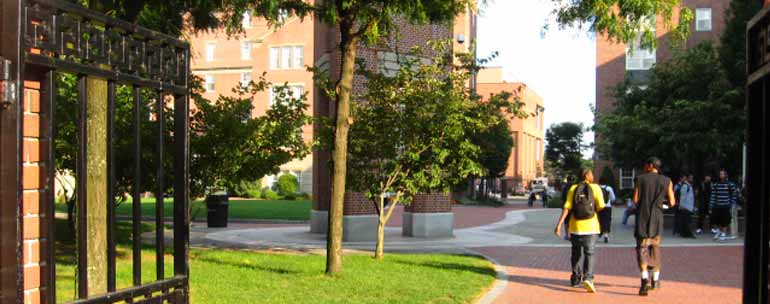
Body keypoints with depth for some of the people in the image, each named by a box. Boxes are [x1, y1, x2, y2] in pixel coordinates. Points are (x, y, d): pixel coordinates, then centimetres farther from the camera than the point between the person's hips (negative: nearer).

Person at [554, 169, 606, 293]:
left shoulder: (573, 188, 2)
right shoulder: (596, 188, -3)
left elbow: (566, 207, -8)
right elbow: (601, 207, -6)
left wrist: (559, 224, -10)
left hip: (575, 227, 3)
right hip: (590, 227, -2)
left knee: (577, 253, 16)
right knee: (589, 253, -2)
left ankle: (576, 279, 26)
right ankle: (588, 278, -21)